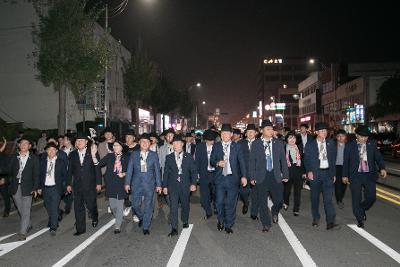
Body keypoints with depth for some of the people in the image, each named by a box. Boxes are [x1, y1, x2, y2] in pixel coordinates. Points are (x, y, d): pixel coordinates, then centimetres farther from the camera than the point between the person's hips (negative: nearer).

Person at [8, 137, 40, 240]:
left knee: (26, 211, -5)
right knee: (20, 210, 14)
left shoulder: (34, 158, 0)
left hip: (27, 188, -3)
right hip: (15, 187, 3)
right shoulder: (14, 158, 8)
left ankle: (23, 232, 0)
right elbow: (10, 172, 11)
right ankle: (28, 225, 33)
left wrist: (35, 188, -8)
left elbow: (36, 174, -2)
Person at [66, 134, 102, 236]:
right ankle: (80, 229, 16)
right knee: (78, 207, 5)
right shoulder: (72, 155, 6)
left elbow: (97, 169, -2)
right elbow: (70, 170, 10)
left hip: (90, 185, -3)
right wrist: (68, 184, 6)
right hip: (77, 185, 3)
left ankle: (95, 218, 36)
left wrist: (98, 183, -5)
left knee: (91, 204, 4)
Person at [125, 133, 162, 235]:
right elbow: (129, 170, 4)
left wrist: (158, 185, -1)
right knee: (135, 205, 7)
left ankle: (146, 227, 18)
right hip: (136, 184, 1)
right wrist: (127, 183, 0)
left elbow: (157, 170, 1)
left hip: (149, 184, -1)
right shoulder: (133, 155, 3)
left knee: (148, 206, 4)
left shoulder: (154, 155, 0)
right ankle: (141, 218, 38)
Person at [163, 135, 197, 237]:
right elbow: (166, 172, 7)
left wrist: (193, 183, -7)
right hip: (173, 185, 0)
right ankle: (174, 229, -2)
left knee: (185, 205, 14)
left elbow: (193, 171, 3)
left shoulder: (189, 156, 4)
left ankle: (185, 221, 39)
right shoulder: (169, 157, 5)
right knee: (173, 206, -7)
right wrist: (165, 186, 3)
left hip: (185, 185, 1)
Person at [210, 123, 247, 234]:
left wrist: (243, 176, -7)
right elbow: (211, 161, 7)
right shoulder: (216, 146, 7)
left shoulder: (236, 146, 4)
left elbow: (241, 161, 1)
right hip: (220, 178, 1)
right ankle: (220, 221, 28)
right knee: (220, 202, 3)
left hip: (232, 178, -1)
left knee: (231, 203, 3)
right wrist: (217, 163, -15)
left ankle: (229, 225, 18)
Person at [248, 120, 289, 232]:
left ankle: (275, 212, 34)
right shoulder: (256, 144, 1)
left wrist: (285, 175, 4)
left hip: (275, 175, 1)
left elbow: (283, 159, 7)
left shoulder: (278, 143, 5)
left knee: (279, 200, 0)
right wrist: (252, 177, -3)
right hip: (261, 176, -1)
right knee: (262, 202, 5)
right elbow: (251, 161, 1)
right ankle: (266, 224, 23)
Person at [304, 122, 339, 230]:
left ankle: (330, 222, -7)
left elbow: (333, 159, 10)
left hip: (328, 173, 1)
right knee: (315, 197, 10)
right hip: (315, 173, 0)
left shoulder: (331, 143, 8)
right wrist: (309, 171, -11)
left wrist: (333, 173, 7)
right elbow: (306, 159, 1)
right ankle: (316, 219, 27)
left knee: (328, 198, -7)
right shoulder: (310, 144, 2)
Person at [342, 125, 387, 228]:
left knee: (371, 197, 2)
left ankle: (362, 209, 33)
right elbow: (346, 161, 2)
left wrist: (382, 168, -15)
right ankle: (360, 219, 20)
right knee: (356, 199, 2)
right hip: (355, 176, -2)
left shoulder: (372, 144, 4)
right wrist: (345, 175, 3)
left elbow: (378, 157, 3)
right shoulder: (349, 145, -2)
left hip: (370, 175, 2)